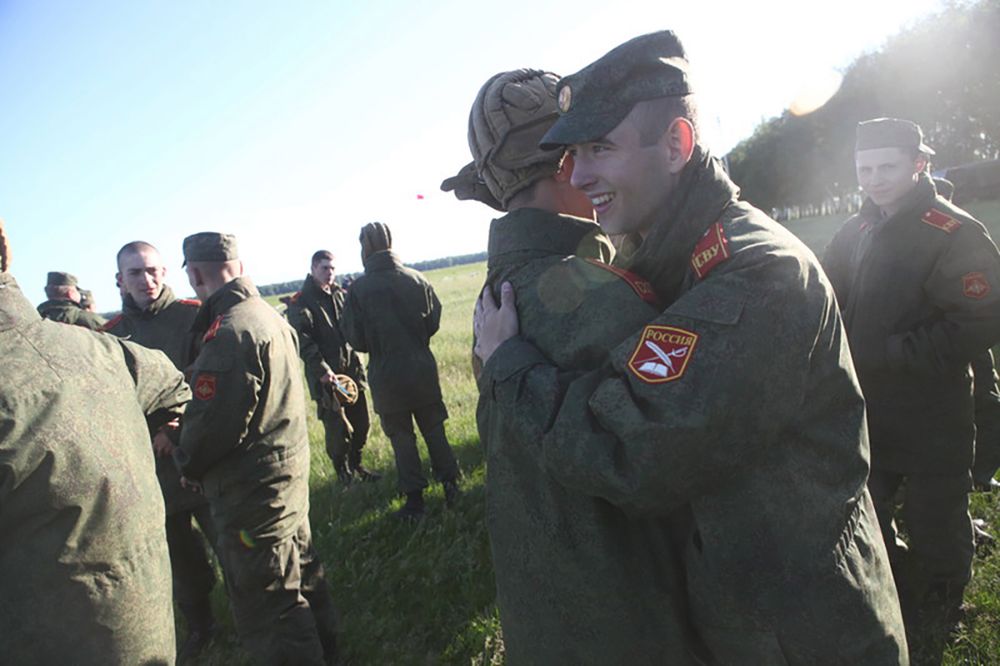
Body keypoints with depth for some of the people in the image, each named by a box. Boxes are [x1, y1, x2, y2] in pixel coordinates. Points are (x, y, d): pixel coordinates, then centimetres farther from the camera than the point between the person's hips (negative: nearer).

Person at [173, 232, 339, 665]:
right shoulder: (270, 316, 7)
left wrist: (188, 465, -3)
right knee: (302, 577, 24)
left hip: (253, 494, -10)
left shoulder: (228, 331, -22)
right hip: (291, 472, 10)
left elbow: (212, 423, -23)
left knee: (266, 614, 3)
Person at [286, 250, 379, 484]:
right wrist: (322, 370, -22)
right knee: (338, 429, -2)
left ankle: (356, 465, 32)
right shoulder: (300, 303, -6)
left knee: (360, 423, 12)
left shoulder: (341, 295, 13)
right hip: (326, 376, -6)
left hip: (352, 370, 6)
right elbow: (303, 341, -14)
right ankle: (344, 474, 17)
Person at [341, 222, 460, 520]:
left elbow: (356, 340, -8)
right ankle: (450, 484, 22)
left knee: (402, 437, 10)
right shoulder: (417, 280, -4)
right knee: (434, 429, 17)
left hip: (387, 375, -2)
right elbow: (433, 322, 3)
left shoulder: (358, 288, -12)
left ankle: (415, 499, 16)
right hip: (423, 369, 3)